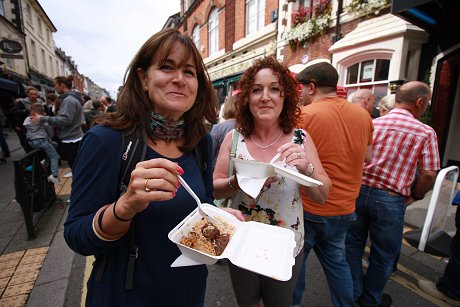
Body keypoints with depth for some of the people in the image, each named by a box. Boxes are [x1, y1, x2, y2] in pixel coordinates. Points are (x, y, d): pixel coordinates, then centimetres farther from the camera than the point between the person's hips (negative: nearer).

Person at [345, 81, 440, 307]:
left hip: (358, 191, 2)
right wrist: (414, 196, 9)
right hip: (390, 200, -2)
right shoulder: (426, 133, -7)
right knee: (383, 254, 19)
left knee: (353, 244, 19)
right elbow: (429, 174, -9)